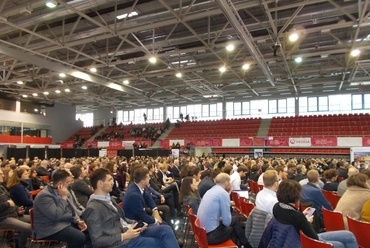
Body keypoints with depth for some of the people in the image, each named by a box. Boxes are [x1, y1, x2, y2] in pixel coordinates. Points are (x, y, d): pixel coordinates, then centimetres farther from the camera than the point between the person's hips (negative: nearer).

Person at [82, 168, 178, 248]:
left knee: (166, 229, -8)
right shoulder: (93, 208, -16)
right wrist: (124, 236, -21)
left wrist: (135, 224, -1)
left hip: (129, 229, 8)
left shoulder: (107, 198, 12)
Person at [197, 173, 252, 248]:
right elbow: (227, 222, -14)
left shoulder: (211, 190, 8)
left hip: (203, 230, 8)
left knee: (234, 220, 18)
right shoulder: (223, 193, -16)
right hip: (211, 234, -8)